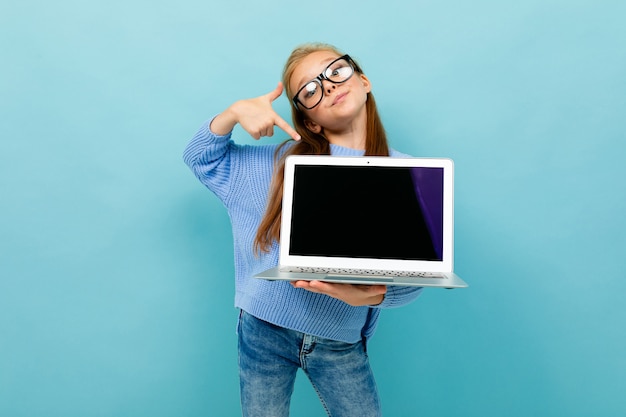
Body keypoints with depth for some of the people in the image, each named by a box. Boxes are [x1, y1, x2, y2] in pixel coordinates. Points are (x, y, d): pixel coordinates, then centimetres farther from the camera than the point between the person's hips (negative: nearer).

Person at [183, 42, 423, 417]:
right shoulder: (285, 161, -2)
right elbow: (201, 158, 6)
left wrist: (373, 294, -31)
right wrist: (234, 112, -11)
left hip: (342, 344, 0)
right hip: (264, 329, 1)